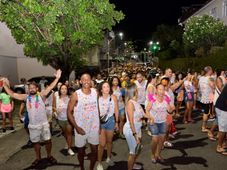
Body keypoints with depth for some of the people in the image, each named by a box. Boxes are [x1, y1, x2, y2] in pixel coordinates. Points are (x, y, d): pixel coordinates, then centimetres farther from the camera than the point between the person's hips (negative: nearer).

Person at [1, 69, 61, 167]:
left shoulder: (41, 95, -7)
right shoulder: (26, 97, 0)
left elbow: (50, 87, -16)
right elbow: (13, 94, 0)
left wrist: (57, 78, -25)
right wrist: (5, 85, -3)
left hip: (44, 124, -2)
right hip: (32, 125, 2)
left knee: (48, 140, 8)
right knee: (35, 142, 16)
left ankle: (49, 156, 29)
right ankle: (38, 158, 35)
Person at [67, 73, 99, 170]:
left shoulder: (95, 92, -3)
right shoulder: (76, 95, -14)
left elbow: (97, 108, 6)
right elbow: (69, 112, -10)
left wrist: (99, 124, 3)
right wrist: (76, 127, -15)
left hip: (94, 127, 3)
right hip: (81, 128, -2)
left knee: (95, 150, 11)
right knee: (81, 151, 15)